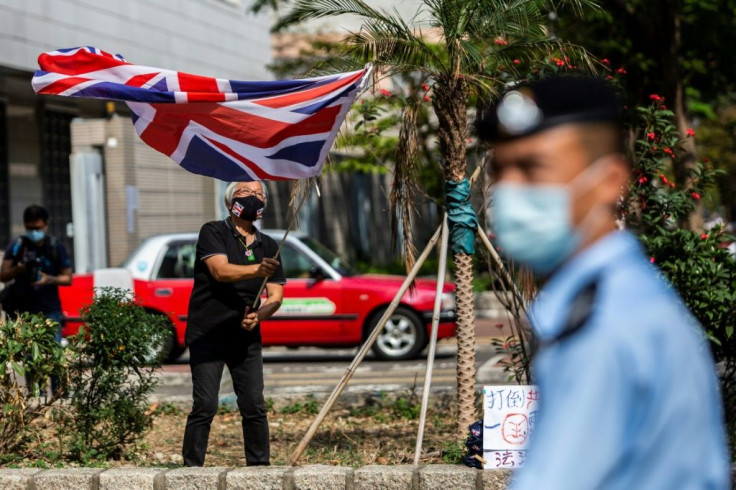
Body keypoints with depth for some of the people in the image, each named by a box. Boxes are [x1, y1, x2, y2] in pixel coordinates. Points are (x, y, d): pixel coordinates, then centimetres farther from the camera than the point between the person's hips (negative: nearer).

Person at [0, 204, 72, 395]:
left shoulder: (56, 247, 4)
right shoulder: (16, 246, 5)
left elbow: (68, 278, 5)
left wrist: (49, 279, -15)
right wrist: (18, 269, -17)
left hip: (50, 311, -1)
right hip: (24, 311, 1)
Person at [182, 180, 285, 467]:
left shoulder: (268, 246, 14)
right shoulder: (213, 233, -1)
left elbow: (275, 295, 8)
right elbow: (221, 271, -19)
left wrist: (258, 314, -13)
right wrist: (257, 270, -36)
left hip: (246, 336, 4)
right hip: (207, 334, -4)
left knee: (254, 406, -1)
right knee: (205, 406, -9)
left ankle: (259, 467, 7)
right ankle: (192, 468, -4)